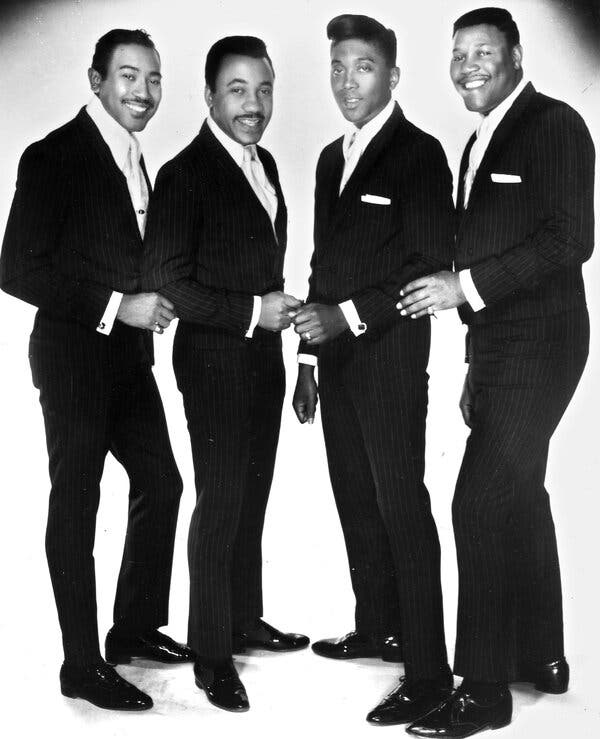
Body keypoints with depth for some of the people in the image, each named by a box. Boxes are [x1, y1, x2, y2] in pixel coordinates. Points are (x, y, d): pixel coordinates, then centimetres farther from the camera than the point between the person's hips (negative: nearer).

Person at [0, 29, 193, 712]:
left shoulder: (131, 157, 12)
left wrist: (151, 302, 2)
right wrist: (117, 307, -19)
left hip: (128, 353, 8)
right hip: (74, 356, -8)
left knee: (160, 484, 13)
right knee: (75, 504, 2)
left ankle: (136, 629, 30)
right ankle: (82, 666, 15)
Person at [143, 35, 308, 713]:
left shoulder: (263, 164, 11)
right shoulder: (185, 175, -14)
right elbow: (166, 282, -18)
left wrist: (283, 316, 13)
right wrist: (253, 312, -18)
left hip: (263, 358, 8)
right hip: (215, 364, -8)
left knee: (252, 499, 17)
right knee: (221, 506, 0)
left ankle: (246, 621, 33)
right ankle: (211, 656, 14)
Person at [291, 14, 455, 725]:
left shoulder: (418, 154, -6)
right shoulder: (332, 158, 17)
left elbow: (433, 262, -13)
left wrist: (349, 315, -18)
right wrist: (309, 354, 16)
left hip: (390, 356, -7)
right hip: (336, 356, 8)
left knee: (401, 505, -6)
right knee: (356, 499, 14)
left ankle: (427, 668, 2)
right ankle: (377, 628, 28)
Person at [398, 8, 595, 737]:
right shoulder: (481, 143, 16)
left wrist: (466, 285, -20)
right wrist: (477, 368, 16)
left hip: (537, 346, -9)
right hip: (498, 347, 9)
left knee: (482, 504, -10)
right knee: (519, 498, 15)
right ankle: (540, 655, 29)